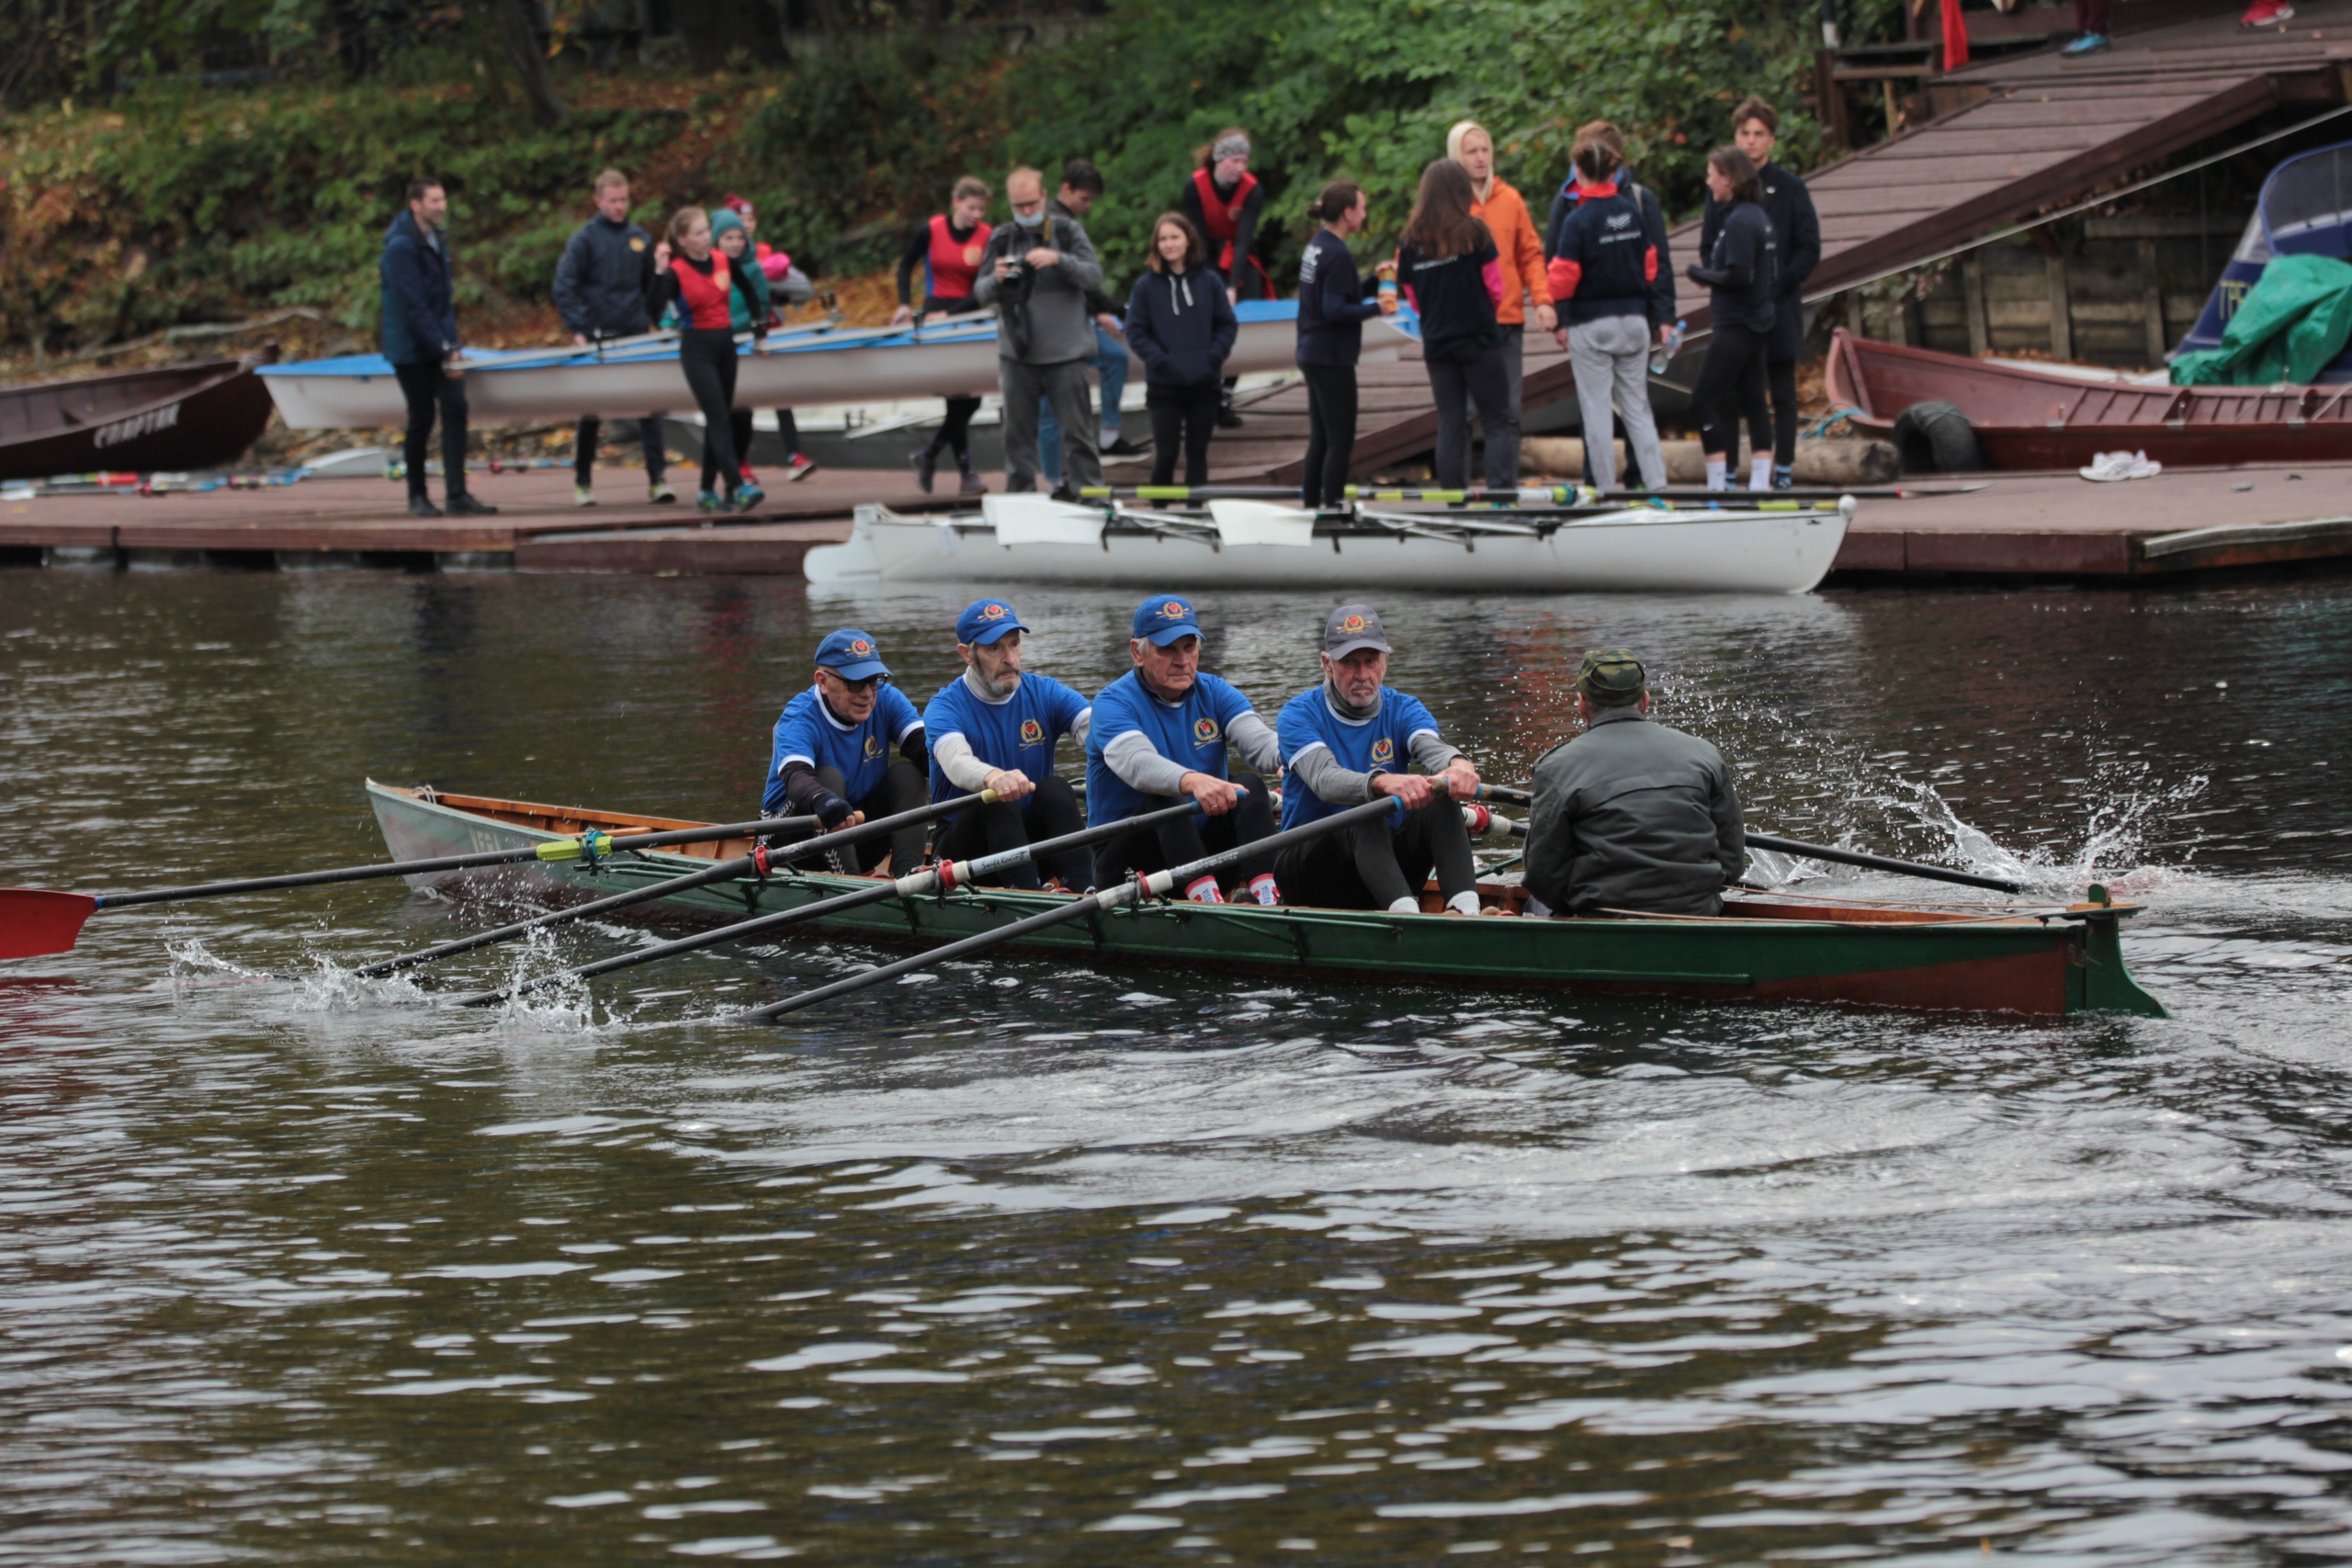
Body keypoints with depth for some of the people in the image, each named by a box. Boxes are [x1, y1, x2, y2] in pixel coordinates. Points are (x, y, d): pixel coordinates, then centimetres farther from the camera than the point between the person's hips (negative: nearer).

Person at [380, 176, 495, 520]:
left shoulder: (437, 240, 11)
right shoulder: (401, 247, -16)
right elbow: (413, 307, -20)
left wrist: (452, 345, 9)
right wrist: (444, 351, -21)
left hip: (439, 343, 7)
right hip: (410, 348, -7)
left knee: (455, 410, -5)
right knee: (422, 418, 0)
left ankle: (457, 494, -7)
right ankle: (417, 496, 14)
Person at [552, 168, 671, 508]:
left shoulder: (640, 239, 9)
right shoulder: (585, 239, -4)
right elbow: (564, 286, -8)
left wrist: (650, 320, 11)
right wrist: (578, 330, -15)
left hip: (635, 336, 3)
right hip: (597, 337, -3)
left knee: (649, 407, -6)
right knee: (591, 413, 5)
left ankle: (657, 479, -6)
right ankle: (582, 482, 16)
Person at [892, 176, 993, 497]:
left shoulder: (987, 237, -3)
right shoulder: (931, 231, -4)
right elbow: (906, 265, 11)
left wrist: (950, 314, -17)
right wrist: (905, 305, 1)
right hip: (935, 311, -3)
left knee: (971, 399, 2)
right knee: (957, 398, -8)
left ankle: (928, 455, 23)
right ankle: (966, 474, -5)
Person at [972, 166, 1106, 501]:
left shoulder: (1068, 231, 1)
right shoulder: (1001, 238, 8)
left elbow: (1094, 276, -8)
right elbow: (981, 294, 7)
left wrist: (1059, 260, -24)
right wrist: (997, 279, -16)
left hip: (1065, 352, -3)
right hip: (1017, 353, 3)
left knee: (1076, 428, -2)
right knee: (1018, 432, 6)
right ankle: (1019, 495, 13)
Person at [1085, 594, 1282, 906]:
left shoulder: (1214, 693, 7)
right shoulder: (1113, 703, -10)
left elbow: (1258, 741, -13)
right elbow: (1137, 763, -32)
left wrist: (1286, 757, -39)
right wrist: (1192, 781, -53)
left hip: (1203, 852, 5)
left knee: (1249, 786, -18)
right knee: (1163, 798, -32)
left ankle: (1265, 893, -40)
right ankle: (1206, 896, -53)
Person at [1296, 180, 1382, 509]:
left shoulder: (1317, 245, 9)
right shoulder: (1338, 255, -18)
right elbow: (1335, 310, -23)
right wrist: (1376, 308, -15)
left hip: (1312, 355, 10)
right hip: (1332, 358, -10)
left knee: (1320, 438, 15)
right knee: (1340, 440, -4)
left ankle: (1311, 504, 18)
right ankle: (1333, 506, -3)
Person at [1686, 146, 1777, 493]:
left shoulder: (1739, 222, -18)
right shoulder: (1757, 215, 11)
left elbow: (1737, 276, -24)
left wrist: (1700, 273, -8)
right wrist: (1708, 270, 6)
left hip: (1736, 326, -10)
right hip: (1758, 322, 10)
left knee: (1703, 401, -7)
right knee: (1752, 401, 12)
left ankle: (1717, 483, -9)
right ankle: (1761, 481, 13)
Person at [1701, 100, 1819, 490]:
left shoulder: (1790, 188, 2)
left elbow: (1809, 250, 1)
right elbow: (1708, 248, 10)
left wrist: (1778, 284, -10)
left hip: (1779, 307, -1)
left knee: (1782, 392, 4)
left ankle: (1784, 468, 9)